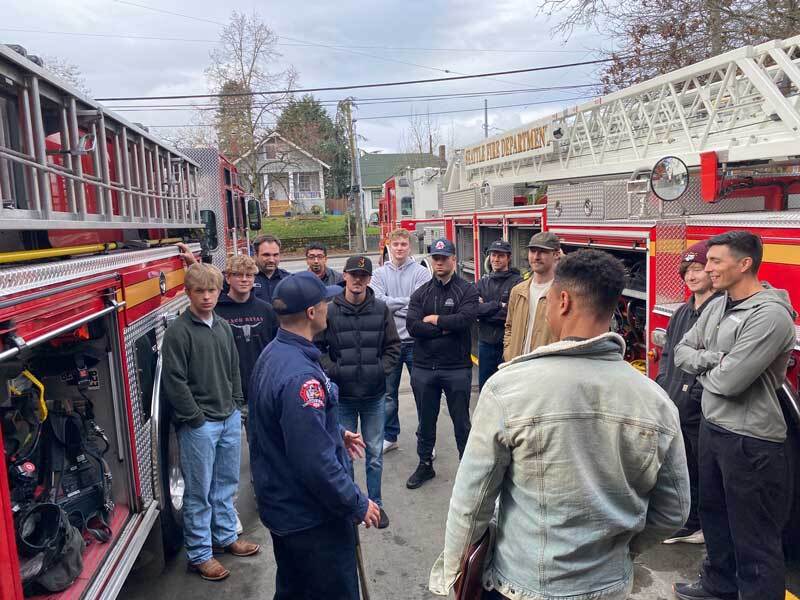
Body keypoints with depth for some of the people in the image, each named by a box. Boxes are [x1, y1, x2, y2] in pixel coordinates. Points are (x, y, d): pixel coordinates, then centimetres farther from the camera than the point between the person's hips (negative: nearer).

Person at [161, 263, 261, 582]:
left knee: (226, 484, 19)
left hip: (230, 418, 7)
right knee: (199, 492, 6)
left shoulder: (223, 327, 8)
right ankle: (199, 554, 20)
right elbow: (174, 381, -16)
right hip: (199, 425, -6)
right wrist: (196, 418, -14)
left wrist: (236, 404, 9)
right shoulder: (178, 332, -13)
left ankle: (226, 536, 36)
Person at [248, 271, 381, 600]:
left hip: (282, 506, 10)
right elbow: (316, 463, -31)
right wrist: (358, 505, -19)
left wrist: (337, 434, 17)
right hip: (312, 518, -9)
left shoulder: (272, 354, 2)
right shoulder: (300, 376, -31)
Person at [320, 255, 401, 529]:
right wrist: (333, 370, -11)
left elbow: (393, 346, 7)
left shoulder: (381, 310, 1)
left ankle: (375, 502, 29)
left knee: (375, 453, 12)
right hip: (342, 395, -1)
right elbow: (317, 347, -1)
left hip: (374, 395, 2)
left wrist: (382, 369, -5)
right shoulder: (330, 311, -6)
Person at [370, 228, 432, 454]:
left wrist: (391, 304, -11)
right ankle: (389, 437, 30)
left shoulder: (421, 272, -3)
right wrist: (405, 301, -15)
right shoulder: (380, 273, 3)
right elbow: (376, 300, -12)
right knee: (388, 393, 14)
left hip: (415, 341, -2)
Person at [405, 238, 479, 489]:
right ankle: (425, 464, 34)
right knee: (426, 421, 17)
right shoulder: (421, 293, 5)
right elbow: (412, 326, -10)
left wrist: (433, 320, -11)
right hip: (424, 368, 3)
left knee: (462, 422, 11)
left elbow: (465, 319, -21)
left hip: (457, 368, -3)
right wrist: (446, 328, -15)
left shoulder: (467, 290, -3)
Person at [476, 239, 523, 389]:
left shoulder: (517, 282, -7)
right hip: (485, 342, 5)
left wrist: (486, 309, -11)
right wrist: (498, 306, -14)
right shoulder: (484, 281, 9)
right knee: (484, 386, 16)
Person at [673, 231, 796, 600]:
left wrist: (700, 368, -5)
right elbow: (682, 351, 6)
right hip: (711, 426, 9)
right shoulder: (716, 307, 5)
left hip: (750, 440, -9)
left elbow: (729, 381, -26)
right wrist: (713, 358, -14)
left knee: (754, 538, 4)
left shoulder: (771, 314, -22)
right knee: (714, 514, 24)